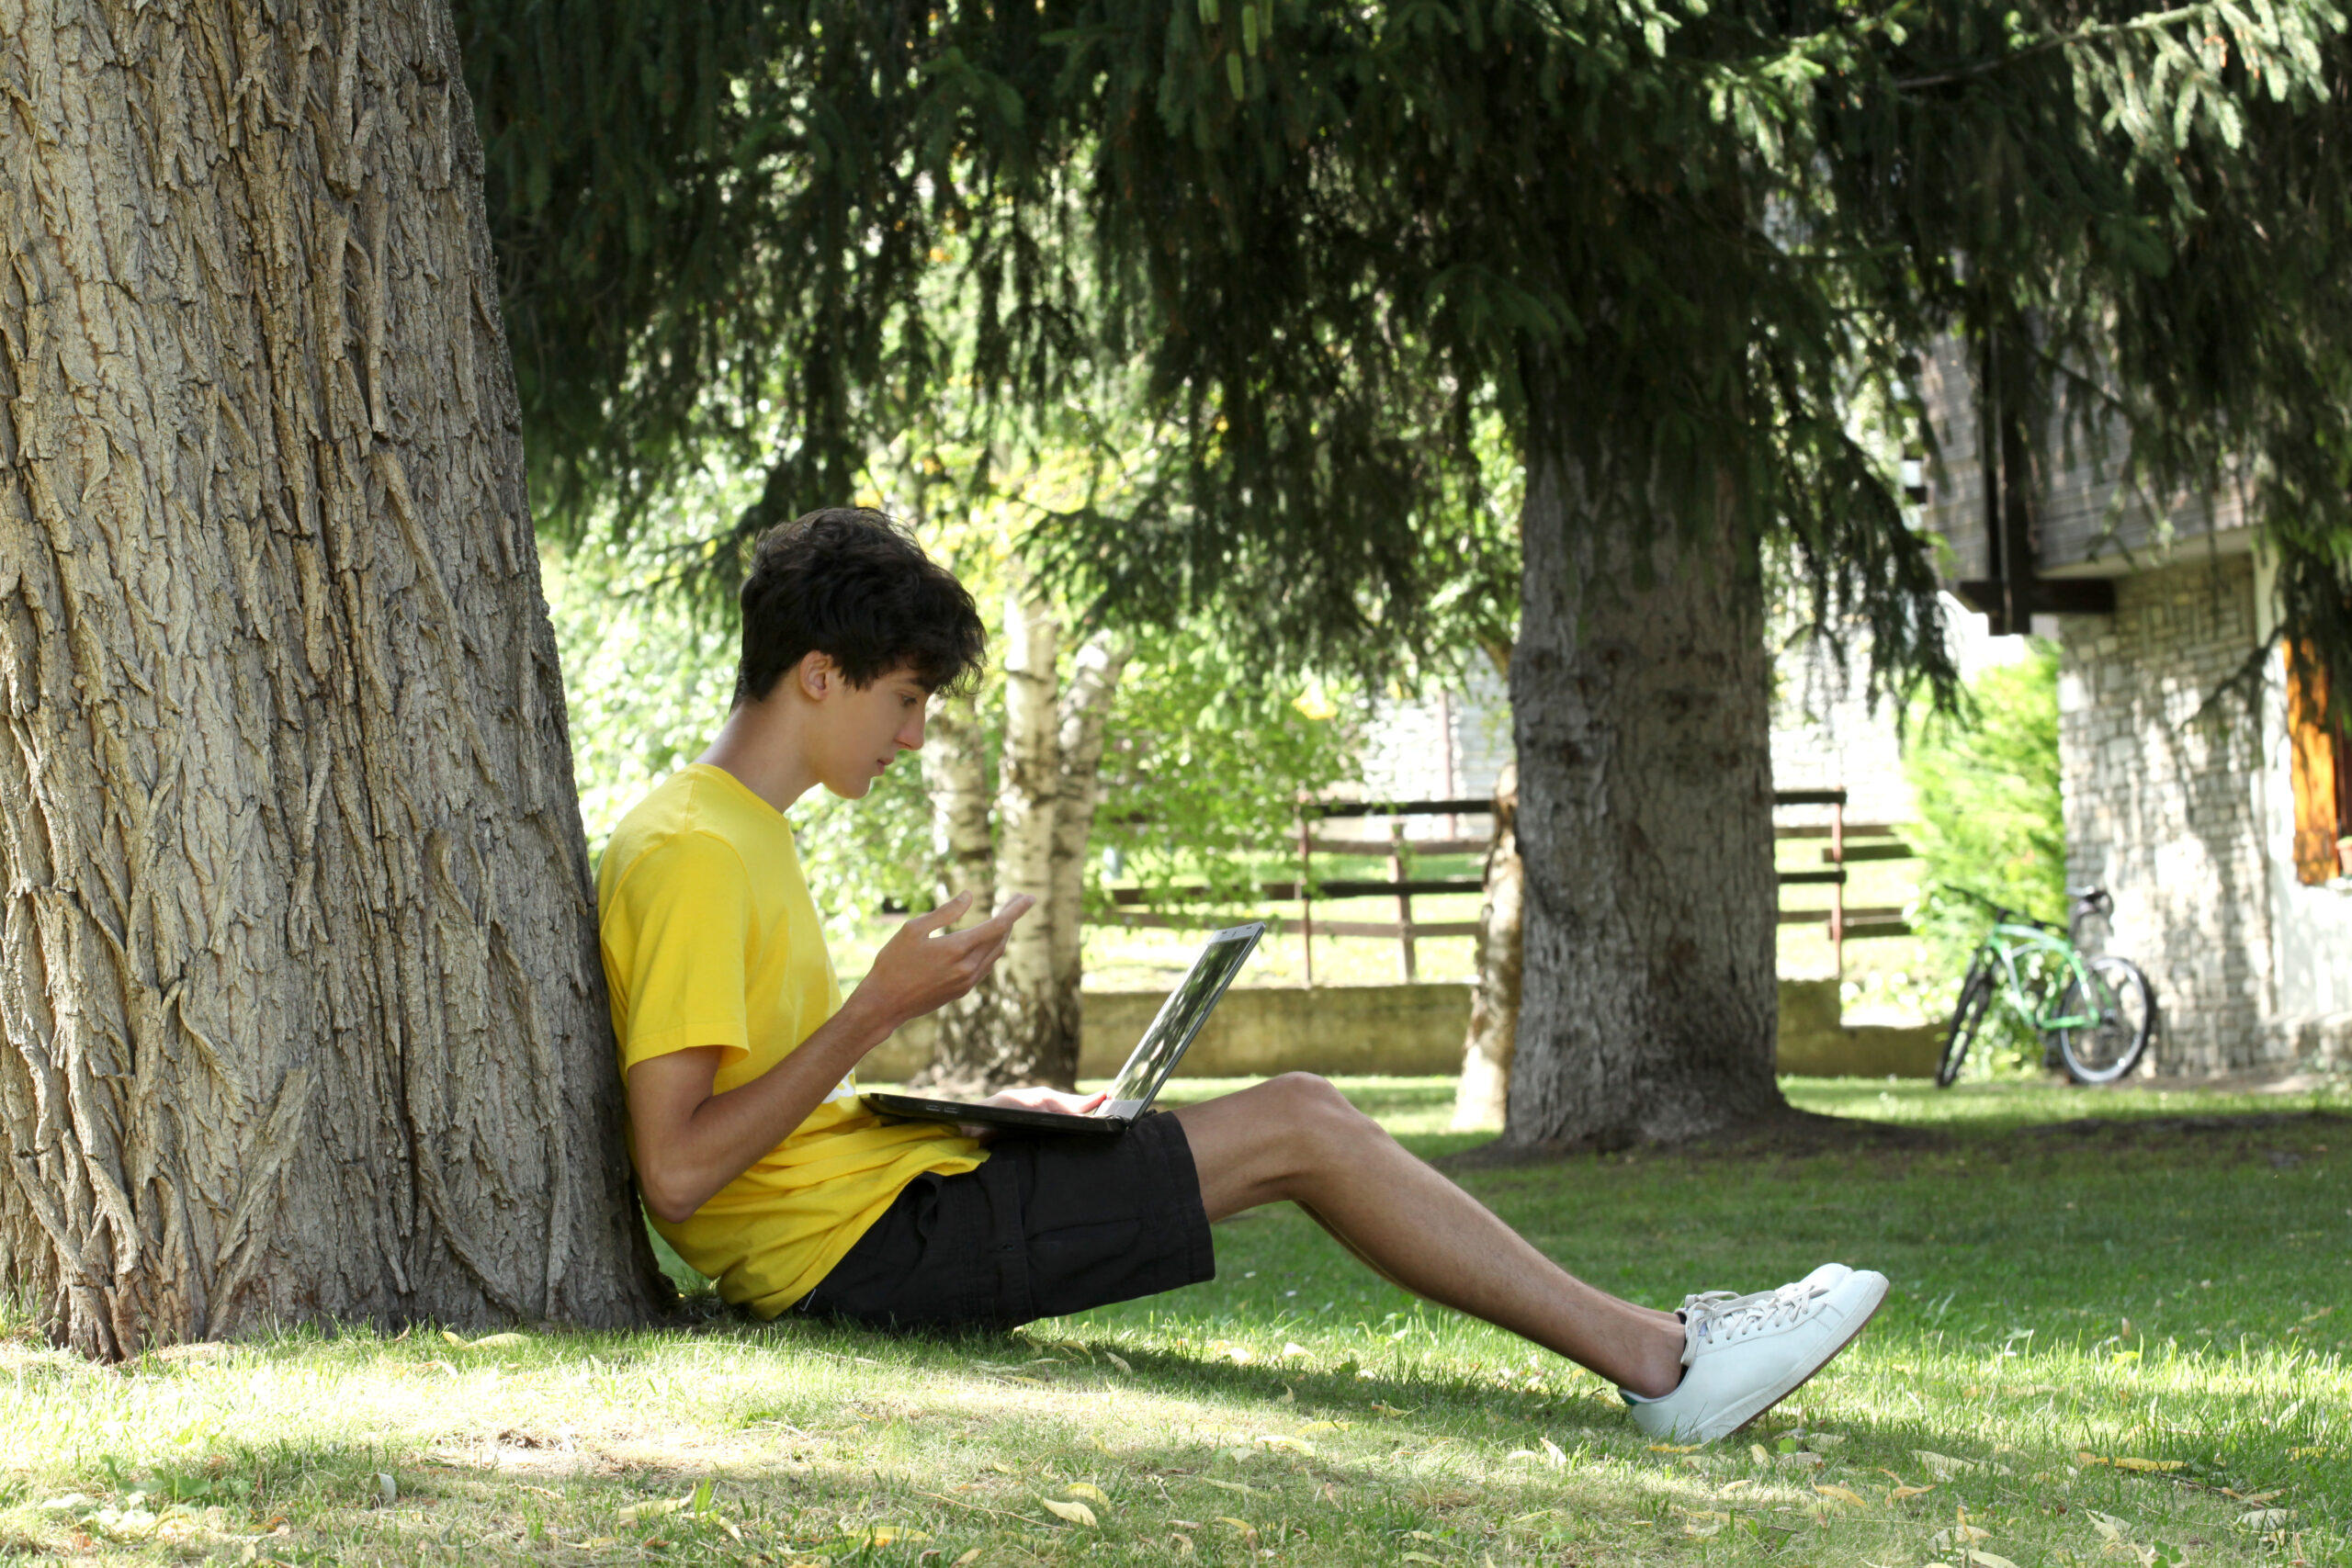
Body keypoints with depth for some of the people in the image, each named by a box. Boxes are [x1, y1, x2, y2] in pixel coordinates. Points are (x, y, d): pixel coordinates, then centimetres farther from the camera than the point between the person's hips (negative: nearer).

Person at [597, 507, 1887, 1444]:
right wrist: (877, 1012, -18)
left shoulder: (740, 833, 17)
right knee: (1298, 1128, -8)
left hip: (862, 1200, 10)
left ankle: (1645, 1346, 6)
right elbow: (677, 1166, -22)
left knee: (1294, 1116, 8)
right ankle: (1663, 1363, -3)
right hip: (855, 1239, -10)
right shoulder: (692, 856, -15)